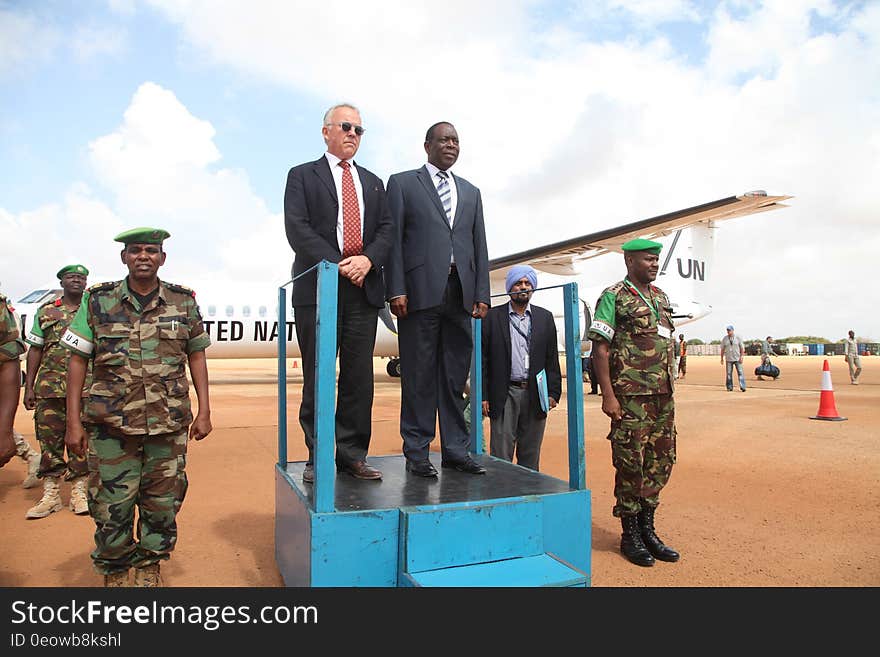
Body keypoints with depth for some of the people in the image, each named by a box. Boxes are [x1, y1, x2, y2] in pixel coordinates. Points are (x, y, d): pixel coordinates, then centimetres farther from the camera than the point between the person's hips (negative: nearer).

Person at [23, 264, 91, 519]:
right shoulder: (45, 311, 11)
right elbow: (35, 350, 11)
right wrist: (29, 387, 5)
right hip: (49, 386, 2)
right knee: (49, 439, 4)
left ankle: (79, 492, 12)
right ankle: (50, 495, 14)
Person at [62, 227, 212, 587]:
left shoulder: (184, 302, 4)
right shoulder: (97, 301, 1)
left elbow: (196, 356, 8)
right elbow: (77, 360, 2)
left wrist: (204, 410, 4)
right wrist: (74, 421, -2)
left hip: (169, 425, 1)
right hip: (111, 426, -1)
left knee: (162, 503, 10)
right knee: (111, 505, 6)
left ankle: (150, 566, 32)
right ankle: (113, 572, 29)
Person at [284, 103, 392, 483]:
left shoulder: (372, 182, 22)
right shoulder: (302, 176, 10)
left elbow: (386, 229, 11)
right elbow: (297, 228, -4)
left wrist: (368, 259, -9)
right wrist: (338, 264, -14)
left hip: (364, 289, 4)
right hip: (318, 288, -3)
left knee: (359, 377, 3)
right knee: (318, 377, 0)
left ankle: (352, 454, 12)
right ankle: (318, 458, 11)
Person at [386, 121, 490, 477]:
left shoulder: (471, 192, 22)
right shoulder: (402, 183, 10)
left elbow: (479, 246, 16)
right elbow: (394, 239, 1)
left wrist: (482, 294, 6)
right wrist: (396, 289, -9)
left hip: (460, 292, 4)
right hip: (421, 290, -4)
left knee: (455, 375, 6)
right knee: (419, 375, -1)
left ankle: (455, 448, 14)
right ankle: (417, 452, 8)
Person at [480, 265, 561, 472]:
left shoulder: (545, 317, 11)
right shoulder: (493, 317, 3)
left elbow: (552, 359, 9)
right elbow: (483, 359, 1)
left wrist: (553, 392, 1)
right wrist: (483, 396, -5)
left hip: (535, 395, 2)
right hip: (505, 395, -2)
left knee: (530, 457, 11)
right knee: (500, 456, 0)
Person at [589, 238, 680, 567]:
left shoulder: (660, 296, 16)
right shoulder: (613, 297, -6)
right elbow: (599, 349, -11)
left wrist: (670, 388, 16)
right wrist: (608, 395, -17)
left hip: (663, 395, 8)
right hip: (631, 396, -7)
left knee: (660, 462, 11)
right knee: (631, 464, 0)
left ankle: (647, 530, 24)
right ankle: (630, 535, 14)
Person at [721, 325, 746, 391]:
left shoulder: (738, 337, 0)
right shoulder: (724, 339, 5)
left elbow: (742, 348, 0)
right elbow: (722, 349, 10)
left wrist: (741, 357, -9)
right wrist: (722, 358, 7)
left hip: (737, 358, -2)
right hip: (729, 359, 2)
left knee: (740, 372, -6)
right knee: (729, 373, 3)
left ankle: (742, 387, -5)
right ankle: (729, 388, 10)